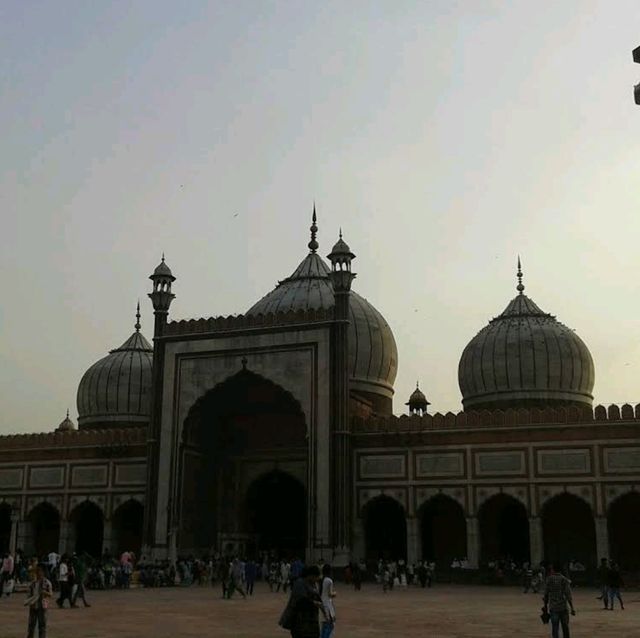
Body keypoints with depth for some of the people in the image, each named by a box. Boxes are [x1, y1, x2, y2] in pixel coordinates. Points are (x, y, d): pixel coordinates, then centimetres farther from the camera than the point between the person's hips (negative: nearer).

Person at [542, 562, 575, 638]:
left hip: (553, 608, 0)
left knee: (555, 629, 1)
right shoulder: (564, 580, -4)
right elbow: (568, 595, -9)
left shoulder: (549, 580, -2)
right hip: (563, 607, 0)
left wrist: (545, 606, 14)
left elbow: (546, 595, 2)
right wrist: (572, 609, -8)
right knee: (565, 627, 15)